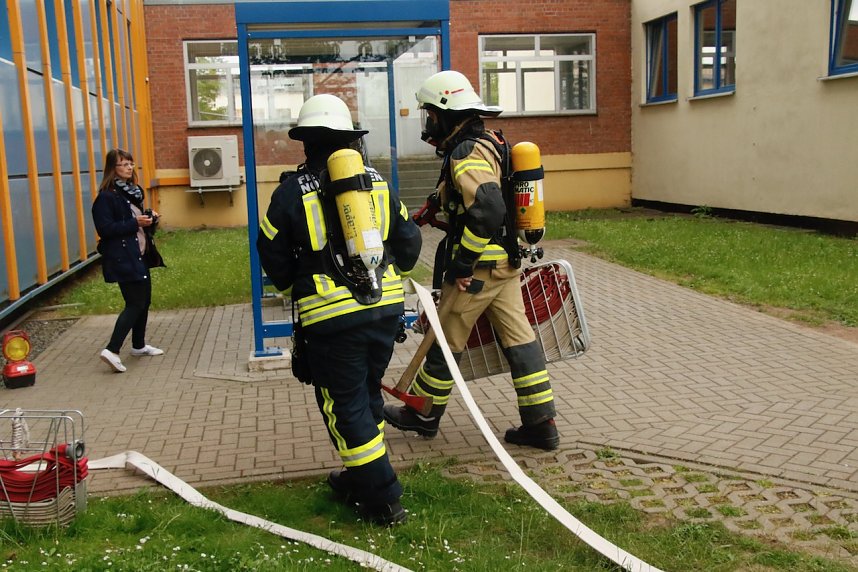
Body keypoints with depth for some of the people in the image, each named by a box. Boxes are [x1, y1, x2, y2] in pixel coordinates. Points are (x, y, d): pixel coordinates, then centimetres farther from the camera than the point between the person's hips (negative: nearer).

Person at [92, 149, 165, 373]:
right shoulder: (106, 197, -14)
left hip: (140, 255, 9)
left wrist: (149, 218, 3)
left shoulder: (133, 191, 13)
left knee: (144, 300, 15)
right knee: (135, 303, -11)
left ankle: (139, 345, 28)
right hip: (123, 258, -9)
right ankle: (112, 350, -10)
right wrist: (135, 223, -22)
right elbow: (105, 229, -21)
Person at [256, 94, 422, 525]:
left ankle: (382, 499, 9)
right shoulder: (378, 184, 7)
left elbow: (273, 258, 4)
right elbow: (409, 243, 12)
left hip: (331, 317, -5)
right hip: (385, 309, 5)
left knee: (345, 405, 6)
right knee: (367, 396, 20)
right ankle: (357, 479, 35)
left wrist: (295, 286, 24)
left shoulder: (291, 192, -4)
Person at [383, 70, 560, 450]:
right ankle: (541, 425, 13)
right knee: (519, 339, 8)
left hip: (478, 268, -10)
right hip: (506, 262, 10)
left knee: (446, 341, 6)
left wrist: (462, 263, -24)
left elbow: (488, 211, -30)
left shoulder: (466, 154, -18)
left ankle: (423, 414, 23)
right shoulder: (489, 145, 14)